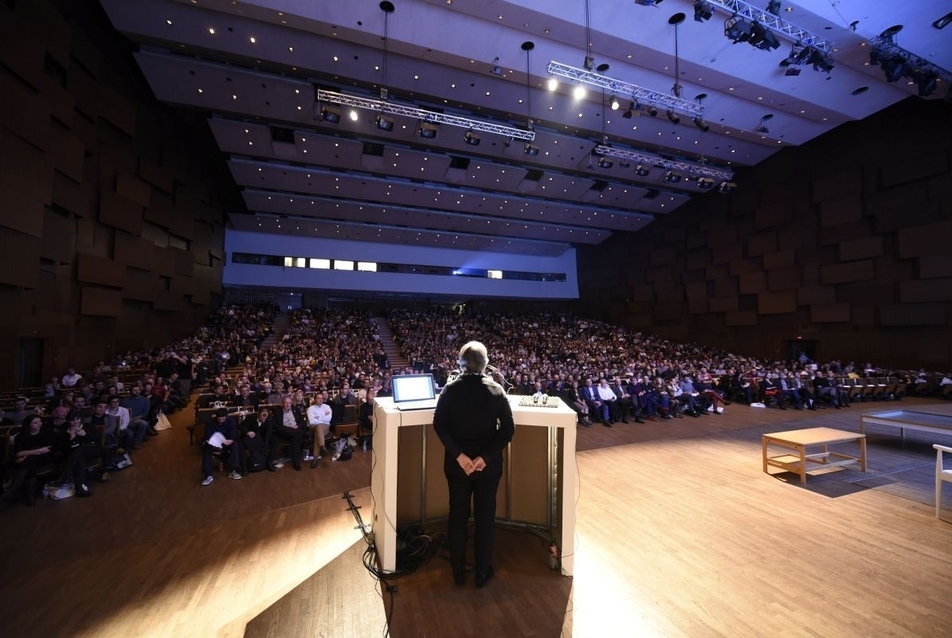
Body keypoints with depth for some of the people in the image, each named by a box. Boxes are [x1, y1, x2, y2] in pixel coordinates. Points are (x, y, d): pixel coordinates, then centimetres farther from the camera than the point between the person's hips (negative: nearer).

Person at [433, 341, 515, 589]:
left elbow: (439, 425, -15)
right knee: (485, 516, 16)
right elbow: (508, 429, -14)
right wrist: (485, 456, -14)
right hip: (488, 464, -1)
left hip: (457, 463, 1)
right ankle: (482, 573, 31)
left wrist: (459, 455, -15)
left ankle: (458, 571, 34)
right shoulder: (496, 390, -10)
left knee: (458, 515, 18)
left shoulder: (450, 389, -9)